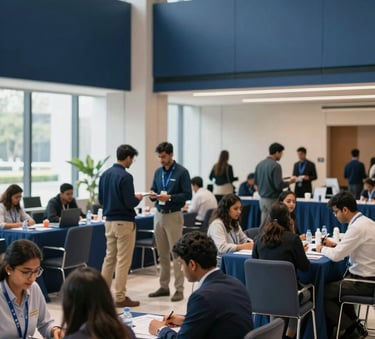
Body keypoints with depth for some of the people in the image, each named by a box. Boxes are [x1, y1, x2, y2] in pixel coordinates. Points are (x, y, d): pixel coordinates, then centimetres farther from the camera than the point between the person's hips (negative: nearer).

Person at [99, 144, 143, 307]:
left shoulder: (105, 174, 8)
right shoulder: (125, 176, -17)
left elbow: (101, 199, 14)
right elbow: (130, 203, -20)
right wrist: (138, 198, 0)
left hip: (109, 220, 8)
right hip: (124, 222, -8)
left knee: (109, 257, 15)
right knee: (123, 260, -1)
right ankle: (120, 298, 3)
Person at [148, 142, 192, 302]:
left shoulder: (181, 172, -7)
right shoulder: (158, 172, 11)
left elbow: (187, 194, -10)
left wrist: (169, 197, -21)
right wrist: (153, 195, -5)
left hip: (173, 216, -6)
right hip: (159, 215, 6)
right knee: (162, 254, 11)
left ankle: (179, 289, 0)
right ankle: (163, 286, 19)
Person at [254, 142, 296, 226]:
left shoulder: (259, 164, 6)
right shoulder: (275, 166, -16)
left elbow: (255, 181, 16)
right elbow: (279, 185, -19)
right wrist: (289, 181, -3)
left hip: (262, 199, 8)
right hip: (272, 200, -8)